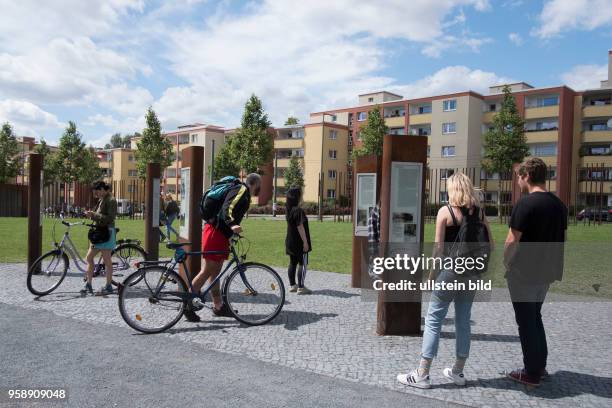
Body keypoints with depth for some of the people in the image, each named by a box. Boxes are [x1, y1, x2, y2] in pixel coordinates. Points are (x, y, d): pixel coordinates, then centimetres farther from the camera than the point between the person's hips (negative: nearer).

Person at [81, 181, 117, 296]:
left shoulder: (111, 201, -12)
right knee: (89, 257, 8)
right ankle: (88, 285, 14)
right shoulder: (102, 200, 16)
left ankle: (108, 286, 8)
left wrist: (94, 215, -20)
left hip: (106, 232, -10)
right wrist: (91, 214, 3)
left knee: (107, 260, -2)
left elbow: (109, 218, -20)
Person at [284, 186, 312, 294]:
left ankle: (292, 285, 20)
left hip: (290, 242, 9)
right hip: (299, 242, -9)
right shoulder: (298, 210, -20)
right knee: (303, 264, -2)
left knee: (293, 263, 14)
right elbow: (300, 227, -22)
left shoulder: (288, 209, 7)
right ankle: (301, 287, -1)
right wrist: (305, 242, -17)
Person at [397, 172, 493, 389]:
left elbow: (439, 247, -11)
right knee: (463, 321, 14)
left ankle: (422, 375, 3)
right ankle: (458, 372, 24)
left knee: (433, 320, 1)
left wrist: (432, 272, -1)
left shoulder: (446, 211, -8)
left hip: (450, 270, -5)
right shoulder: (479, 212, 6)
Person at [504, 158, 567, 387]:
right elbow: (560, 239, 11)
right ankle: (540, 366, 30)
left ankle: (532, 374, 14)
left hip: (523, 273, -7)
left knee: (526, 321, 4)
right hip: (546, 272, 8)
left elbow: (512, 241, -19)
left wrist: (506, 263, -3)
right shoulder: (559, 205, 5)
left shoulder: (525, 204, -19)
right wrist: (554, 267, 19)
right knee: (535, 316, 22)